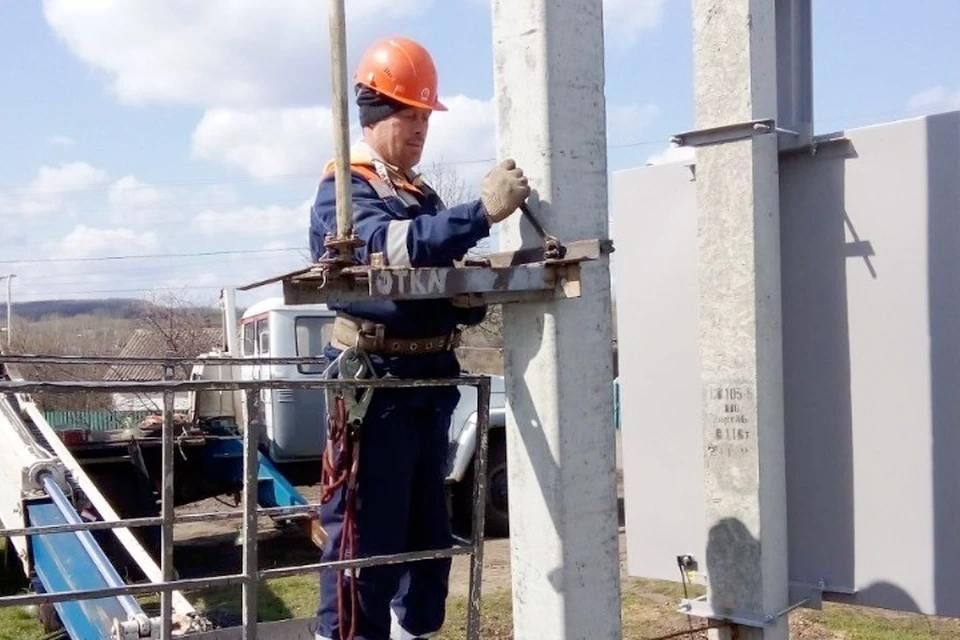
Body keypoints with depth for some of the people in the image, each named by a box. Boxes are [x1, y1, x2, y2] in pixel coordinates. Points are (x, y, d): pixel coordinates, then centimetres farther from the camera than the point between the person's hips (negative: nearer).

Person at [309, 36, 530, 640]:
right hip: (375, 381, -8)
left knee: (428, 533, 15)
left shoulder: (424, 196, 19)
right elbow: (392, 247, -28)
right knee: (366, 535, -7)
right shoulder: (345, 190, -7)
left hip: (429, 381, 9)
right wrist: (482, 211, -35)